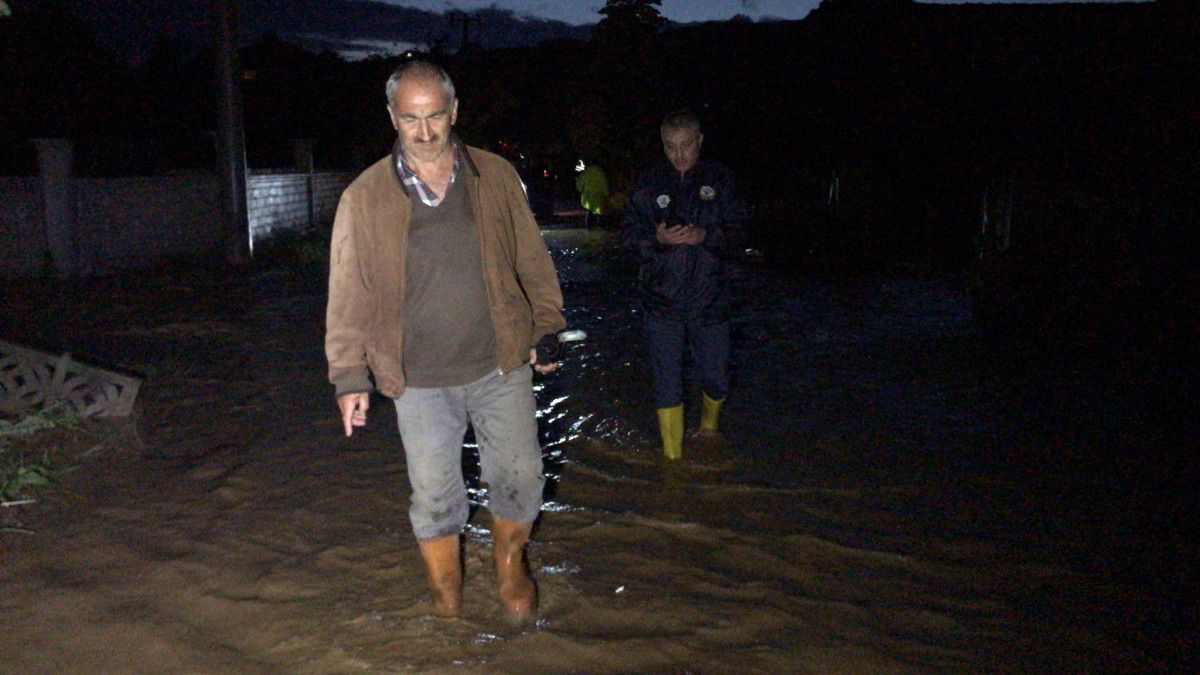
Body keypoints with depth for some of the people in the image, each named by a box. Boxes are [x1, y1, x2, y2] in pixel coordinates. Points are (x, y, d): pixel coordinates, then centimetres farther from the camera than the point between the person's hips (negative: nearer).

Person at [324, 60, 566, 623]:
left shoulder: (496, 177, 1)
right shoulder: (364, 197, -3)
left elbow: (532, 261, 9)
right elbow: (348, 295, 1)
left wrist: (546, 329, 6)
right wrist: (350, 376, -1)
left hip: (501, 366, 1)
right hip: (420, 379, 0)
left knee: (519, 480, 7)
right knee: (433, 497, 9)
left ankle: (510, 564, 37)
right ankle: (447, 601, 32)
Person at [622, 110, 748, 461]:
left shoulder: (719, 179, 2)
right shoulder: (649, 182, -1)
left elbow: (737, 228, 2)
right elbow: (630, 233, 1)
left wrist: (705, 235, -17)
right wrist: (658, 238, -20)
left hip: (709, 297, 1)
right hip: (662, 300, -1)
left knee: (716, 378, 11)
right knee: (667, 383, 4)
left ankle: (710, 427, 43)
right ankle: (672, 455, 18)